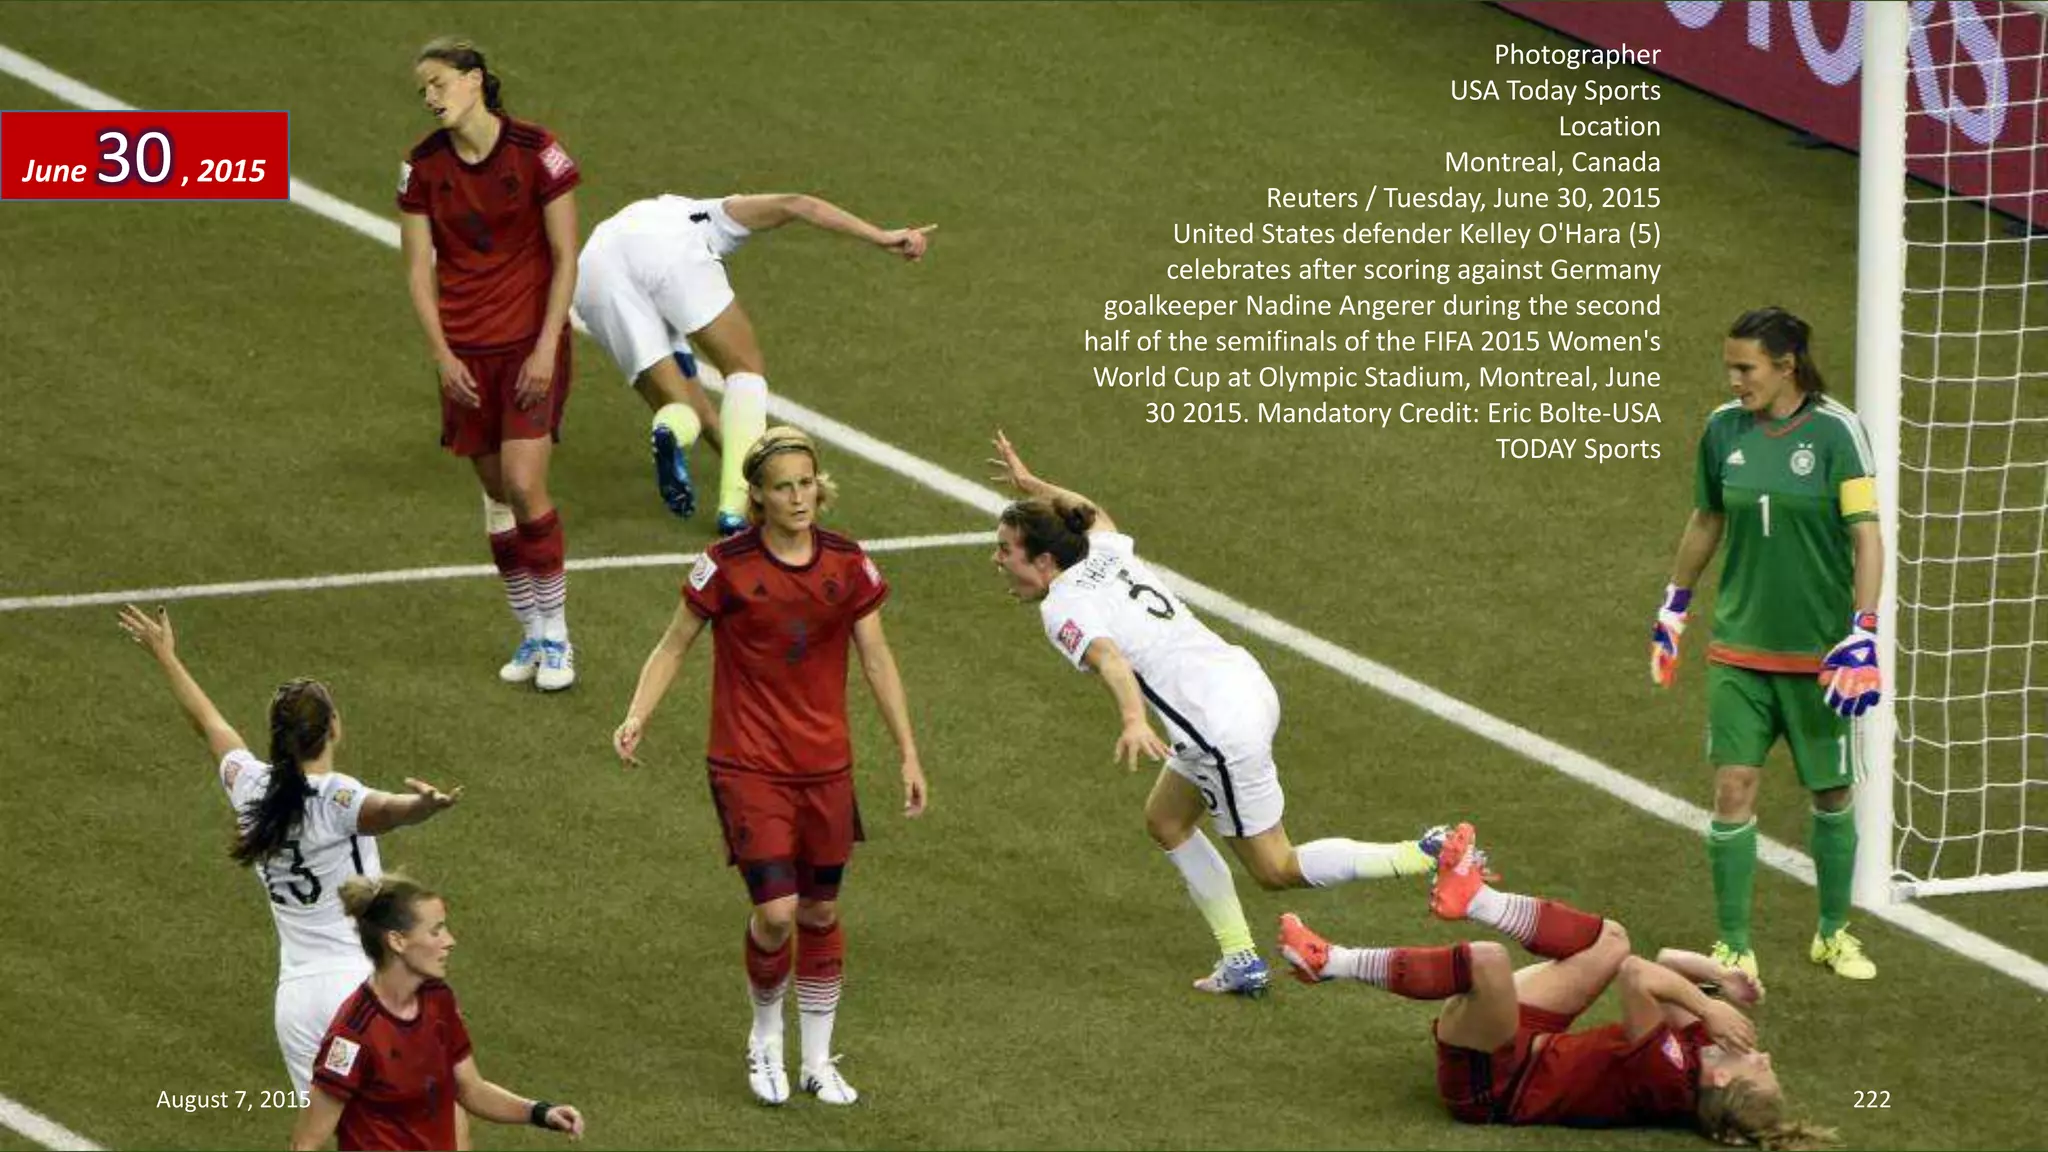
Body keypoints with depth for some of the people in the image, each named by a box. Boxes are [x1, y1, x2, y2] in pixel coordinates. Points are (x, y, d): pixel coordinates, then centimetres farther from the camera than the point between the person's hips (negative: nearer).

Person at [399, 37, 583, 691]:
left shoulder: (536, 152, -10)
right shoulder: (424, 166, 0)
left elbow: (564, 258, -7)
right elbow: (419, 268, 5)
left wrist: (546, 349, -12)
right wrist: (442, 355, -4)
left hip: (531, 343, -4)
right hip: (465, 353, 4)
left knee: (524, 486, -13)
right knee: (495, 492, 7)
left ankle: (556, 635, -2)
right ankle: (532, 635, 17)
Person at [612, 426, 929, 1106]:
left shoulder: (847, 564, -2)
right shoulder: (727, 566, -11)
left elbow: (877, 663, 5)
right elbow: (674, 646, -1)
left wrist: (908, 756, 5)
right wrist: (637, 717, -16)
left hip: (825, 765, 4)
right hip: (748, 765, -4)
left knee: (821, 913, 10)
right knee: (776, 912, -13)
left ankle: (818, 1061, 25)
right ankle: (766, 1039, 15)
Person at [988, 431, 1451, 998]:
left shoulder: (1063, 607, -13)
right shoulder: (1106, 553, 11)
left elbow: (1109, 659, -34)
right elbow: (1093, 514, 36)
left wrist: (1133, 721, -51)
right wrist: (1030, 484, 50)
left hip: (1221, 732, -9)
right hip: (1246, 684, 9)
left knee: (1277, 870, 6)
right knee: (1165, 819, 24)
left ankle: (1427, 855, -4)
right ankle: (1242, 961, 23)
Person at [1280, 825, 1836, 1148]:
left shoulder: (1668, 1078, -32)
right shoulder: (1697, 1047, -8)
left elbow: (1638, 977, -40)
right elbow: (1665, 964, 3)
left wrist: (1709, 1006, -30)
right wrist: (1721, 979, -14)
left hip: (1485, 1082, -9)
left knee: (1488, 960, -33)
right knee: (1611, 940, 9)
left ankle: (1333, 963, -14)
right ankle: (1473, 897, 13)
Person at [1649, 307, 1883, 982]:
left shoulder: (1835, 431, -11)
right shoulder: (1724, 429, 0)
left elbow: (1866, 536, -11)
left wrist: (1863, 634, -19)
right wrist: (1674, 608, 21)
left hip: (1818, 652, -2)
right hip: (1739, 647, 2)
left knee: (1833, 794, 9)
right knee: (1733, 788, -6)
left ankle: (1833, 933, 28)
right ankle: (1734, 949, 3)